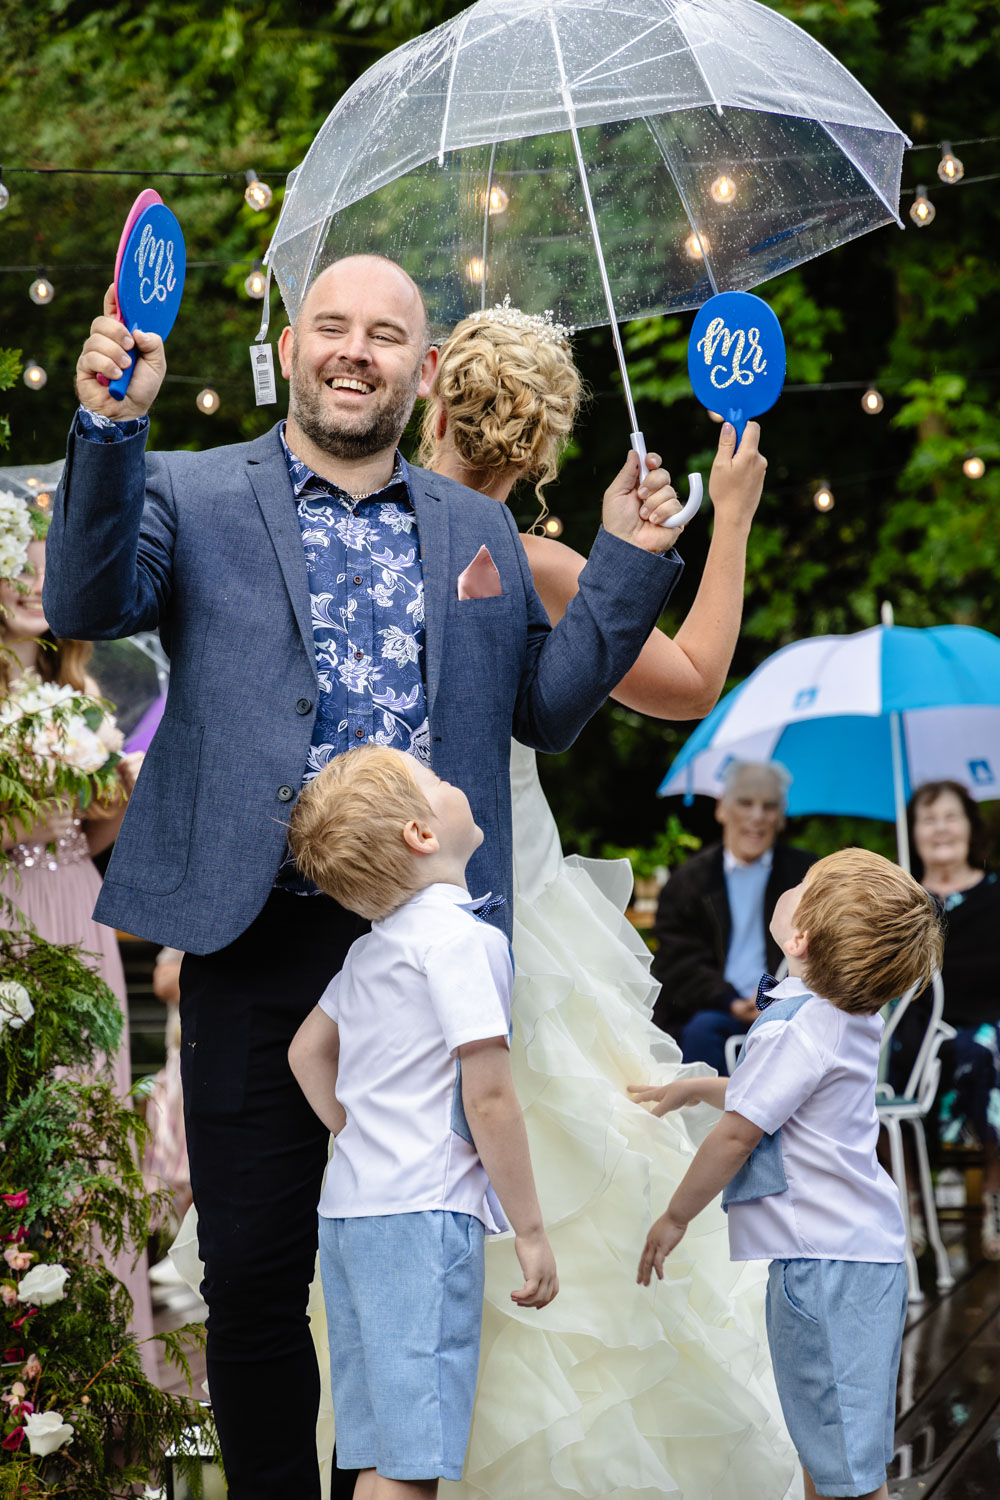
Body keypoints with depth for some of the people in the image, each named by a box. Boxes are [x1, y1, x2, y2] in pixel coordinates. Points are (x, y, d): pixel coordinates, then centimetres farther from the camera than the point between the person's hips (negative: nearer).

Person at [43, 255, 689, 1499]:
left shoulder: (477, 529, 15)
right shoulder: (193, 496, 6)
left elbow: (543, 708, 16)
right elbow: (86, 603, -11)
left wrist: (627, 561, 5)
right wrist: (108, 424, -24)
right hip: (260, 941, -2)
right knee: (254, 1270, 3)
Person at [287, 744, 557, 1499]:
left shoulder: (372, 949, 15)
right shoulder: (465, 939, -11)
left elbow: (307, 1051, 27)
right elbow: (487, 1096, -15)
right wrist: (532, 1230, -10)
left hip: (350, 1210, 9)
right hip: (422, 1216, -9)